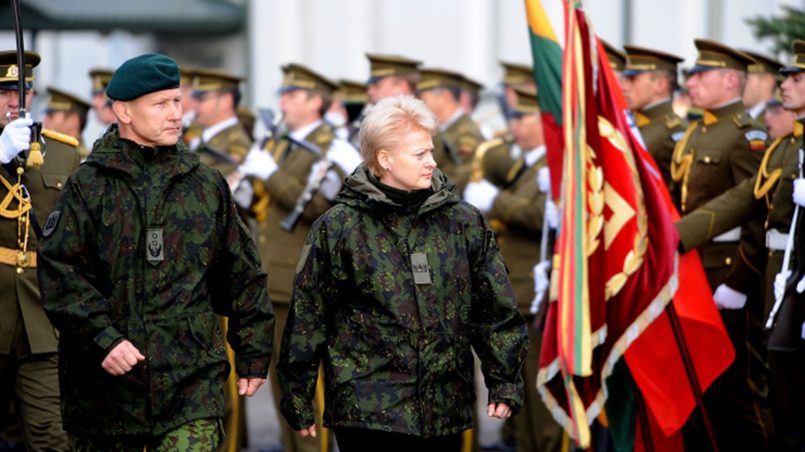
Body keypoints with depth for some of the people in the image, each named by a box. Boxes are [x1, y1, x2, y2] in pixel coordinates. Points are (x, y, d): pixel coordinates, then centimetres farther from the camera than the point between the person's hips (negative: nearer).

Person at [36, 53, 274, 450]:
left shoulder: (207, 184, 11)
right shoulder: (88, 185, 1)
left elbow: (243, 275, 17)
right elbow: (59, 272, -6)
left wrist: (253, 353, 15)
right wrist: (102, 338, -17)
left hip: (192, 377, 1)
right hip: (105, 383, -1)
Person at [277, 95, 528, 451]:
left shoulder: (464, 222, 6)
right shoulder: (338, 227, -1)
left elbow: (495, 310, 10)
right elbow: (307, 316, 2)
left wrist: (505, 382, 4)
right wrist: (297, 398, 3)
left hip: (444, 412, 3)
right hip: (366, 410, -3)